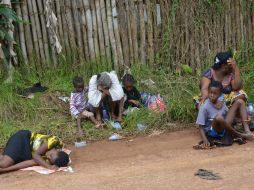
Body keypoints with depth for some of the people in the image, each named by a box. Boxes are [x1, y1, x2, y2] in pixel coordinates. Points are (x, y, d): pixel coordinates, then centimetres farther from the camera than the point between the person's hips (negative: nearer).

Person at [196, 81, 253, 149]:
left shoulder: (221, 103, 1)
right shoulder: (204, 107, -16)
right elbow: (201, 127, -17)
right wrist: (205, 141, -30)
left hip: (224, 128, 6)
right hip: (212, 132, -6)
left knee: (240, 102, 2)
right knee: (218, 118, -42)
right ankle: (239, 135, -17)